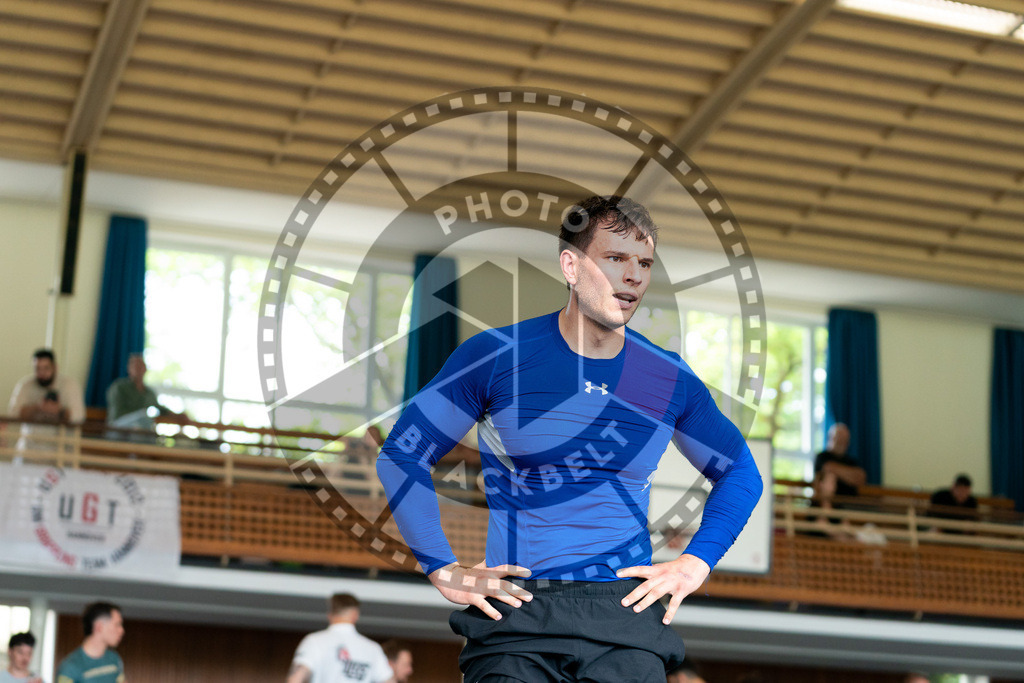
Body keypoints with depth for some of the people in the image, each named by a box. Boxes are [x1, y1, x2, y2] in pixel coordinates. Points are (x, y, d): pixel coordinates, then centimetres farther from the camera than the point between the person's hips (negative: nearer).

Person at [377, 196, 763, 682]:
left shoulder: (671, 379, 10)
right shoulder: (496, 356, 2)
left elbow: (741, 473, 26)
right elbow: (401, 455, 7)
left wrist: (695, 563, 13)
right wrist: (444, 571, 1)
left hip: (627, 606, 2)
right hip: (514, 607, -2)